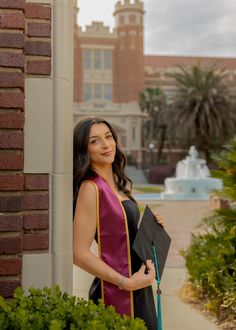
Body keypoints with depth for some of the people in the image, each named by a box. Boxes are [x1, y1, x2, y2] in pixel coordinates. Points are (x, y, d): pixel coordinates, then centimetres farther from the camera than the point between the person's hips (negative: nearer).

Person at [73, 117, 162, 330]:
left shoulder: (116, 185, 7)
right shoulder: (91, 188, -16)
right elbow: (80, 253, -20)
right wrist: (126, 282, -18)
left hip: (137, 291, 8)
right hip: (117, 295, -8)